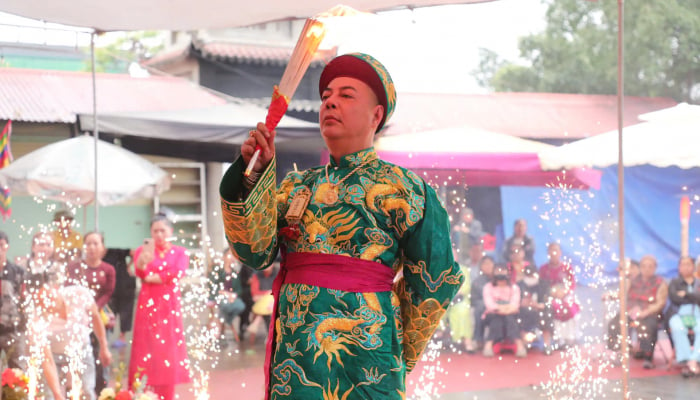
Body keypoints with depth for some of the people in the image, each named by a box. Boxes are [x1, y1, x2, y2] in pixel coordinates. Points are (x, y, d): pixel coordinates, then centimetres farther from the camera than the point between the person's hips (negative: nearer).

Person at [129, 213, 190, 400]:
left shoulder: (180, 253, 8)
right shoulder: (142, 250, 8)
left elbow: (176, 273, -11)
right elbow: (140, 272, -13)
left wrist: (150, 277, -8)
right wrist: (146, 255, -33)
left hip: (169, 307, 1)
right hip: (148, 306, -1)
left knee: (168, 352, 0)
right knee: (147, 351, -6)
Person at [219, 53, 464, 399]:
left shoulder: (401, 188, 2)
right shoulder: (297, 186, 15)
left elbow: (434, 283, 4)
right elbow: (254, 252, 2)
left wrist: (401, 360, 11)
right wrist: (254, 174, -9)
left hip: (362, 359, -4)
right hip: (292, 356, 4)